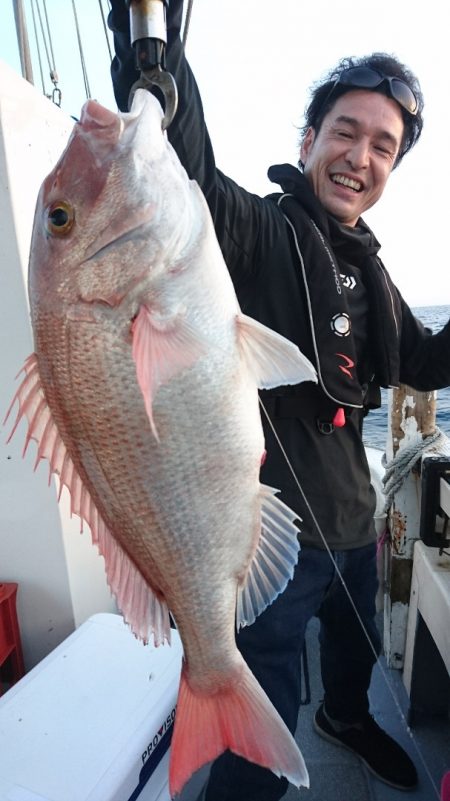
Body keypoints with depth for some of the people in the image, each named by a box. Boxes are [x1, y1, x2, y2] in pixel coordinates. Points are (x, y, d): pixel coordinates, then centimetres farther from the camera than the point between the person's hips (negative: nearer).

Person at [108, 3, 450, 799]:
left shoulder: (367, 268, 9)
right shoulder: (253, 231, -13)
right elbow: (172, 150, -32)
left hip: (351, 518, 9)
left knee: (357, 645, 35)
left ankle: (346, 715, 68)